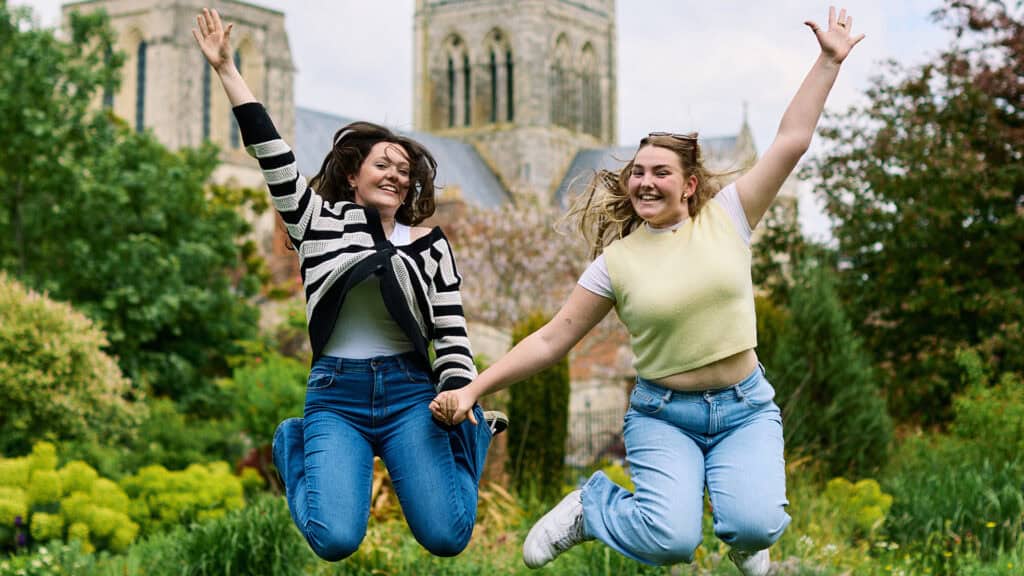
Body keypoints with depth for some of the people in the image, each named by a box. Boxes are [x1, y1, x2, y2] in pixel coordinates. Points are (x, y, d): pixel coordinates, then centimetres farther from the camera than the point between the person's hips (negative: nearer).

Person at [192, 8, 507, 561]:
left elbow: (452, 333, 6)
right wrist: (226, 69, -5)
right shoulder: (317, 221, 8)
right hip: (334, 394, -1)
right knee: (334, 539, -20)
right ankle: (294, 447, 16)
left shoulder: (429, 244, 9)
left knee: (447, 536, -14)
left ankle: (471, 432, 21)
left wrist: (459, 395, -11)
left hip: (410, 389, 1)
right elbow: (272, 155, 0)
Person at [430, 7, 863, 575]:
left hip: (744, 409, 1)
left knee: (754, 524, -25)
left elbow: (790, 142, -1)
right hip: (663, 415, -1)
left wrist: (829, 61, -3)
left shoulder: (726, 219, 1)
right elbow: (551, 340, 0)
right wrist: (472, 389, -7)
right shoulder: (617, 262, -2)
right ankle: (591, 506, 9)